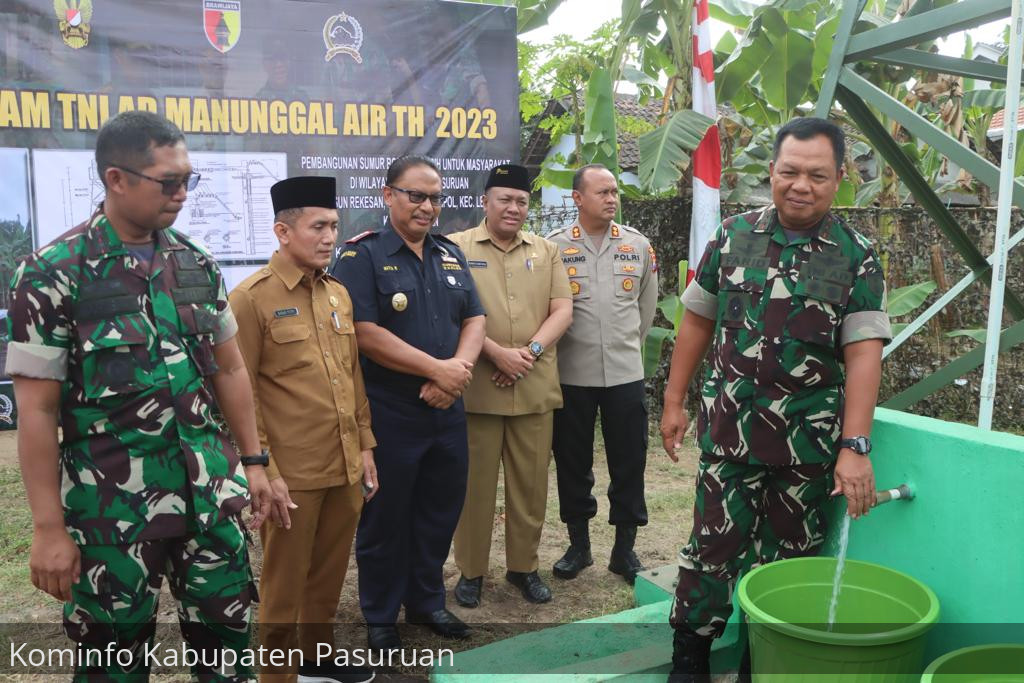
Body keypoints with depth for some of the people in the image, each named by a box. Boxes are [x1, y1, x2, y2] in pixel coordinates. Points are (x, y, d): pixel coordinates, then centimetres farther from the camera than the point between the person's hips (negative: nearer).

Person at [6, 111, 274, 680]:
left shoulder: (197, 264, 4)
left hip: (209, 491, 4)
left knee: (227, 632, 14)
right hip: (113, 508, -4)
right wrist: (48, 527, -11)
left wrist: (254, 461, 10)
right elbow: (37, 409, -11)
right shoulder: (53, 275, -11)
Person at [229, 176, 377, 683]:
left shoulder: (339, 293, 9)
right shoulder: (250, 299, -11)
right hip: (291, 473, -6)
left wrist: (365, 446, 12)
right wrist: (264, 472, -13)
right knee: (283, 585, 10)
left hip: (346, 467, 6)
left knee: (329, 574, 20)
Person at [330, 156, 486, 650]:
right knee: (385, 517, 8)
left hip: (447, 411, 6)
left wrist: (460, 365, -13)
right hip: (388, 414, -6)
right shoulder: (362, 255, -9)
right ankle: (380, 617, 25)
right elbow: (365, 333, -18)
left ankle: (426, 600, 35)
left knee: (441, 512, 16)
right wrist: (437, 368, -17)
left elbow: (474, 319, 8)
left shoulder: (451, 255, 11)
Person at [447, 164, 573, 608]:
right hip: (476, 387, -3)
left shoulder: (545, 251, 12)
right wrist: (496, 353, -16)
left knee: (531, 482, 10)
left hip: (534, 388, 3)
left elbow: (562, 310, 5)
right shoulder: (457, 248, 1)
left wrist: (531, 351, -10)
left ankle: (524, 566, 26)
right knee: (474, 483, 5)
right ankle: (471, 571, 20)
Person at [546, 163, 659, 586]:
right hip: (571, 375, -1)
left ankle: (625, 550, 21)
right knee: (573, 463, 9)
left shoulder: (638, 245, 5)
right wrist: (571, 346, 4)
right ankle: (578, 545, 26)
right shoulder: (554, 247, -2)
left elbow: (647, 306, 15)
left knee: (629, 463, 6)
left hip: (625, 374, 2)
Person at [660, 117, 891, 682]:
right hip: (728, 430, 1)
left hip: (808, 443, 0)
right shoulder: (733, 236, 3)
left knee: (787, 562, 11)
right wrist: (673, 402, 7)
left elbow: (863, 353, -9)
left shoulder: (856, 258, -2)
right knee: (711, 550, 5)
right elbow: (698, 321, 8)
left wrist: (854, 447, -17)